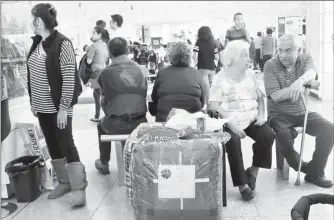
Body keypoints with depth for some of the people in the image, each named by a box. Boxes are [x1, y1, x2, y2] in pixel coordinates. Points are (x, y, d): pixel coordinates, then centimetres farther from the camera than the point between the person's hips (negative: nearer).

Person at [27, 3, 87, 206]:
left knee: (66, 144, -4)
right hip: (42, 106, 8)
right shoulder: (37, 43, 8)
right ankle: (64, 182, 27)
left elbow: (69, 78, -18)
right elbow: (33, 76, 14)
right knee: (52, 145, 13)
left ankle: (79, 188, 6)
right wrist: (33, 101, 13)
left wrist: (63, 107, -19)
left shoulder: (62, 43, -15)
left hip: (58, 106, -7)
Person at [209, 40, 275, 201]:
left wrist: (261, 115, -2)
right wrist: (231, 124, -21)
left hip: (252, 119, 5)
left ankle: (253, 171, -1)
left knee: (268, 135, -22)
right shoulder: (221, 78, -3)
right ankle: (242, 184, -17)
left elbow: (260, 98, 18)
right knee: (233, 141, -33)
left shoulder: (250, 75, 14)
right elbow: (213, 105, -12)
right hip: (231, 121, -4)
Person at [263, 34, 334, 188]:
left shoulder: (305, 59, 1)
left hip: (303, 112, 3)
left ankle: (315, 172, -4)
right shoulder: (270, 65, -6)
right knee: (283, 134, -33)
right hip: (279, 114, -3)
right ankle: (302, 167, -4)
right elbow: (275, 96, -15)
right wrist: (295, 88, -26)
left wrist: (301, 81, -48)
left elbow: (311, 73, -24)